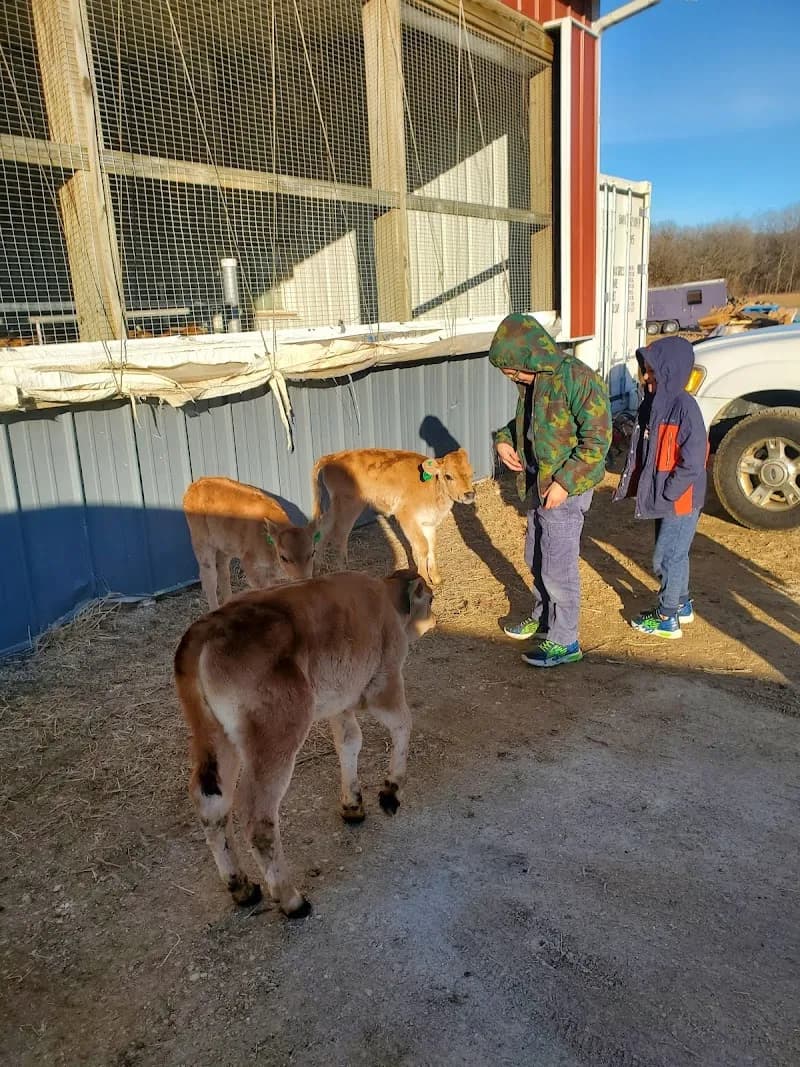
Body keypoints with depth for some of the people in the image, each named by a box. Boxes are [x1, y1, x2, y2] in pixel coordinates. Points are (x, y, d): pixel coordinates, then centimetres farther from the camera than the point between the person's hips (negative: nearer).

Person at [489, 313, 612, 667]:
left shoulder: (578, 380, -20)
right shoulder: (534, 380, 5)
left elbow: (597, 441, -21)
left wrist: (565, 483, -23)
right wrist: (504, 439, 1)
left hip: (565, 489, -9)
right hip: (537, 484, 9)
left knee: (558, 567, 0)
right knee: (536, 558, 21)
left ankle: (564, 642, 15)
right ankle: (543, 617, 41)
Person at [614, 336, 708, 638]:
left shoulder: (685, 408, -22)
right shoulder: (653, 403, 4)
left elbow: (692, 463, -24)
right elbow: (641, 450, 12)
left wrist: (665, 495, -19)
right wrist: (631, 485, 5)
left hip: (680, 500, -8)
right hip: (662, 498, 8)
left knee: (665, 558, 1)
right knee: (674, 554, 21)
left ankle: (667, 619, 17)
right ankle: (682, 605, 38)